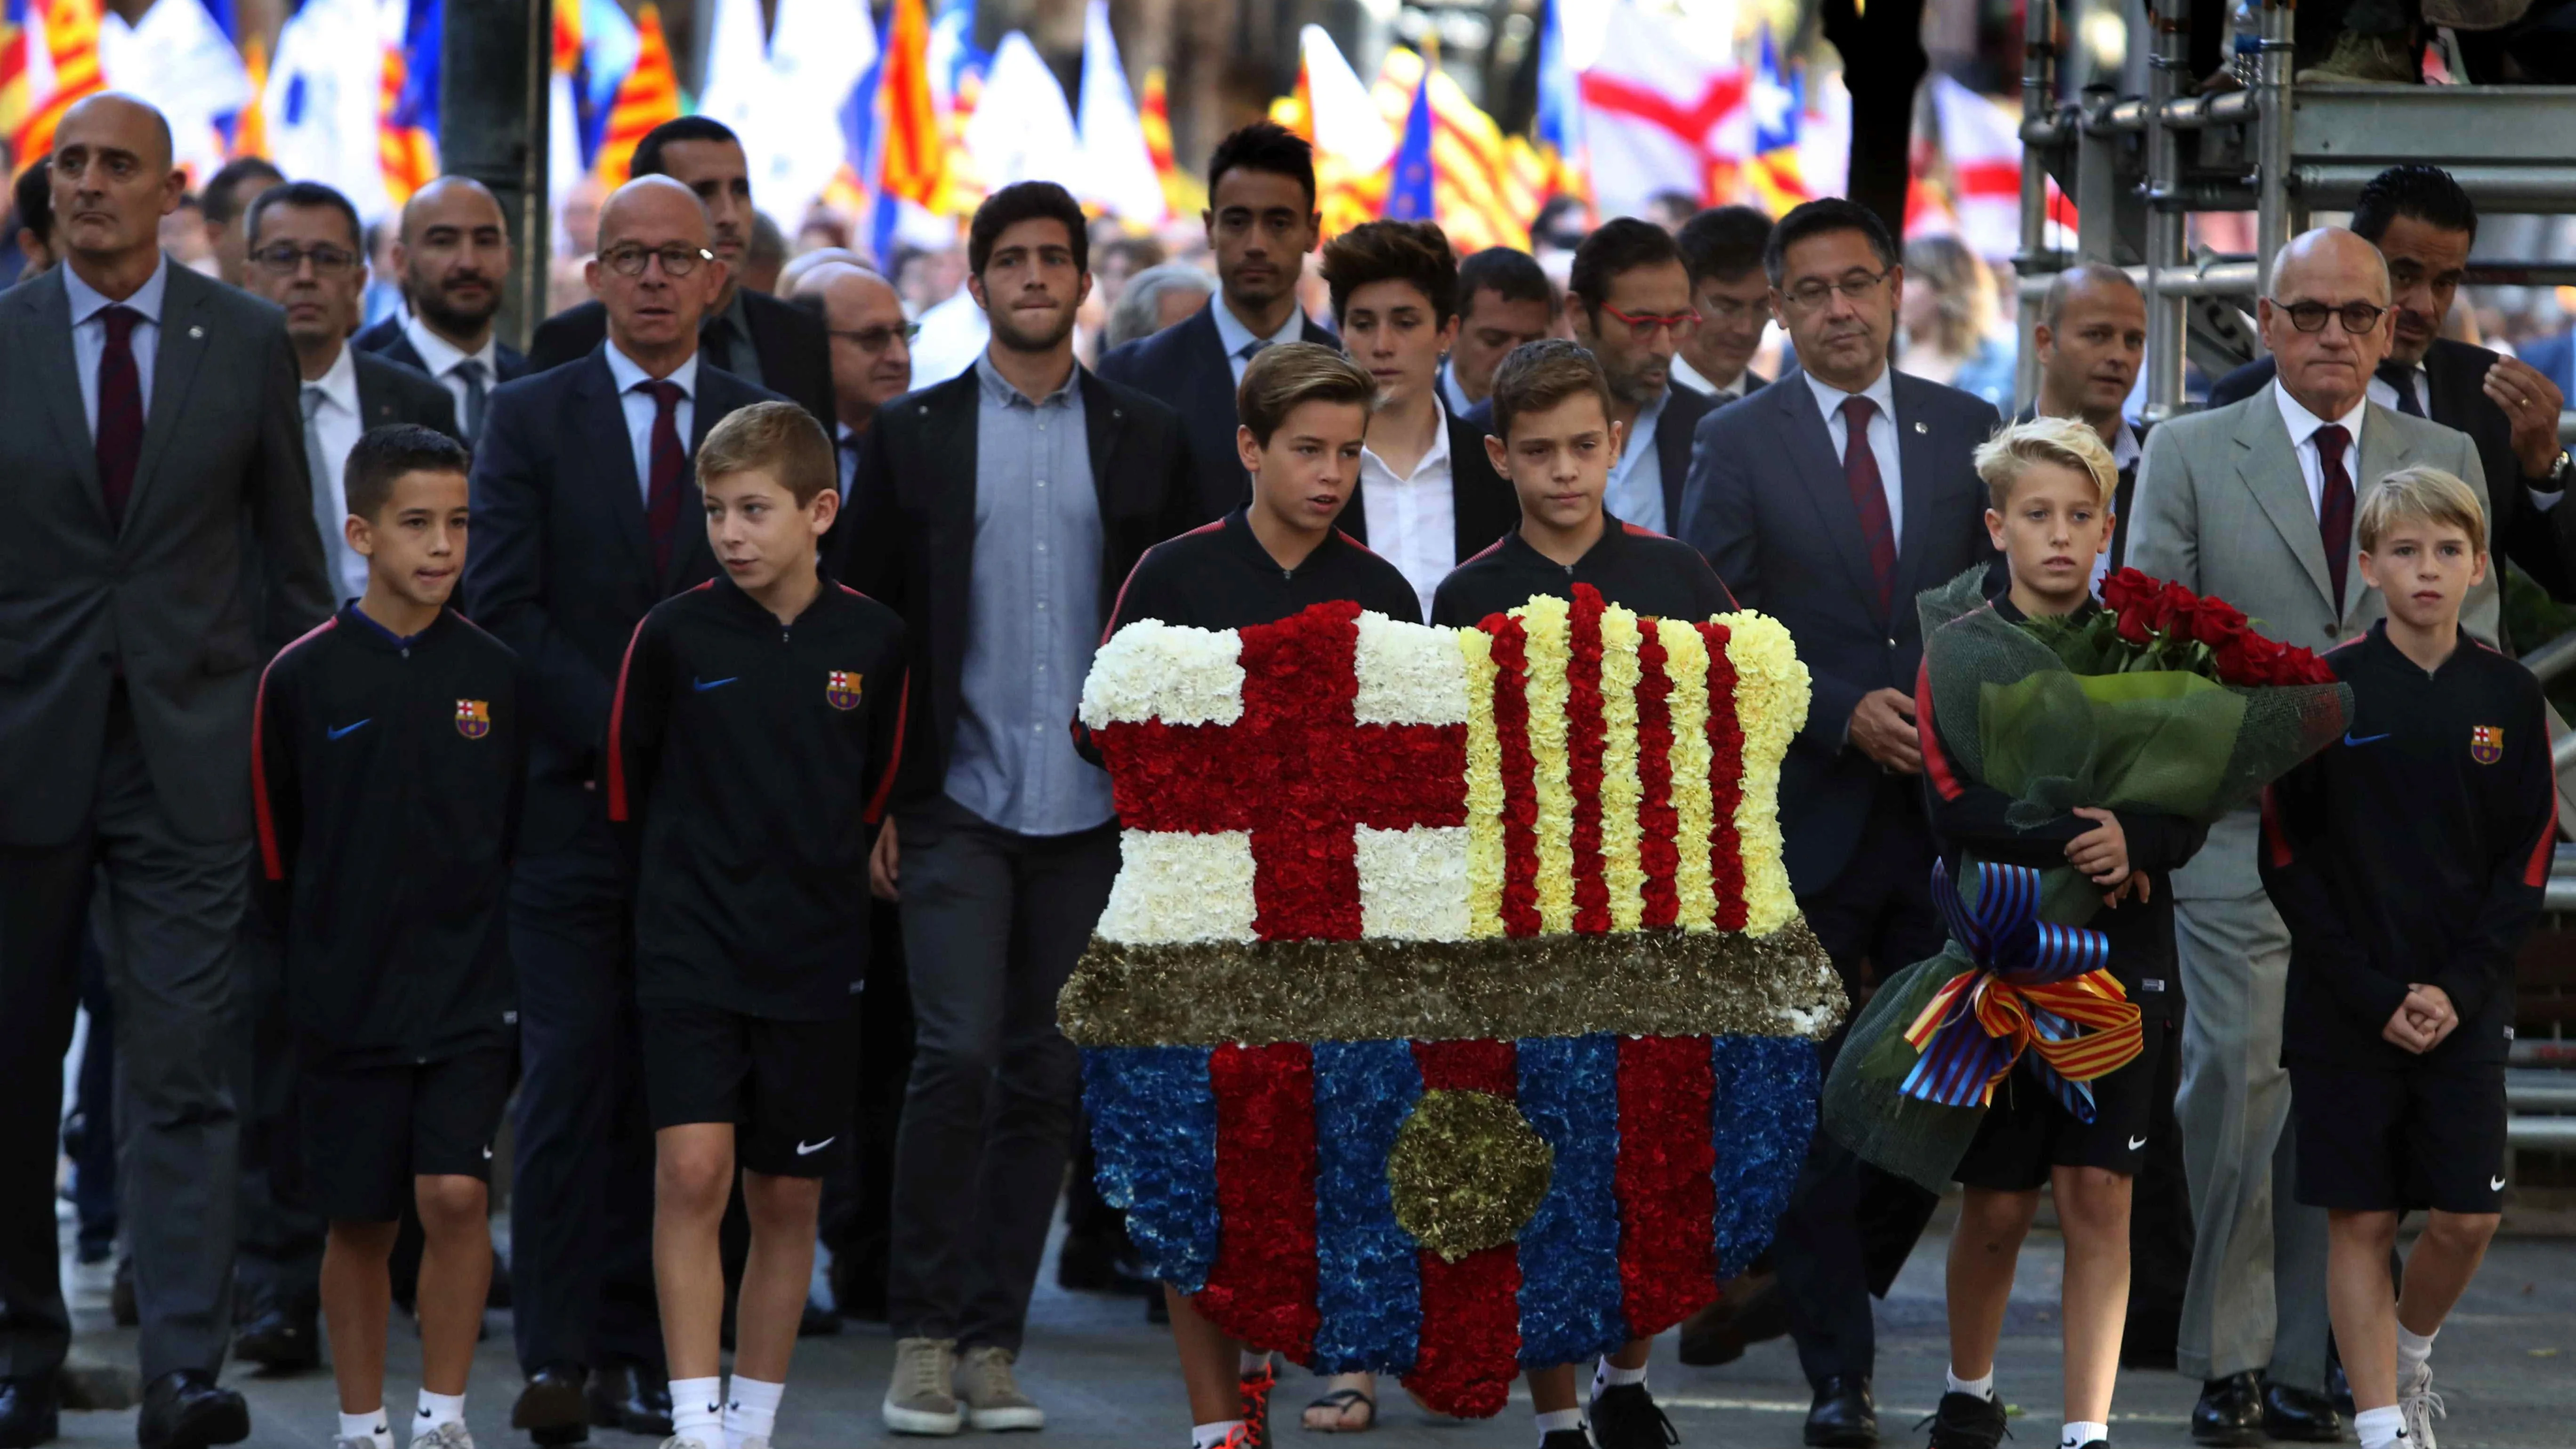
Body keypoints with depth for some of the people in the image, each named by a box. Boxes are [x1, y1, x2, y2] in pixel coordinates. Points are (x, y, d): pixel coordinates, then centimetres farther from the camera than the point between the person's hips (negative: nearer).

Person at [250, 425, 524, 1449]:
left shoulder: (495, 675, 1)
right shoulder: (300, 679, -5)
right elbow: (274, 847, 5)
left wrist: (476, 932, 9)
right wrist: (331, 946, 8)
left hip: (468, 990, 0)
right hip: (344, 997, 0)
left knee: (456, 1194, -13)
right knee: (361, 1221, 6)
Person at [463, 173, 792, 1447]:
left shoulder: (761, 426, 11)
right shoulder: (530, 419, 5)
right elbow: (503, 606, -3)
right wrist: (620, 730, -11)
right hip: (571, 800, -2)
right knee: (571, 1067, -8)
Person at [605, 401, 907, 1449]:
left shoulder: (871, 640, -1)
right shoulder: (673, 634, -7)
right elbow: (628, 776, 7)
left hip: (811, 965, 3)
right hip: (691, 955, -3)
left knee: (787, 1201, 8)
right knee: (693, 1171, -16)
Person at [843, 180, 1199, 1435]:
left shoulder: (1144, 439, 9)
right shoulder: (915, 435, 5)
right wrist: (874, 803, -2)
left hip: (1090, 815, 2)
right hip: (957, 807, -2)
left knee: (1045, 1080, 4)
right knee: (958, 1057, -13)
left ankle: (992, 1344, 11)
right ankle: (923, 1340, -4)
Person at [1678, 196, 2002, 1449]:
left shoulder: (1967, 433, 9)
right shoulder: (1736, 446, 0)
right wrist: (1843, 715, -15)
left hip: (1943, 814, 3)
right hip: (1805, 817, -3)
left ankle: (1840, 1286, 26)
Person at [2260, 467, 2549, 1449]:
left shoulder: (2508, 696, 3)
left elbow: (2528, 860, 3)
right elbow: (2288, 861, -3)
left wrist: (2458, 987, -9)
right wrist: (2375, 996, -10)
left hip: (2464, 1009, 2)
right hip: (2344, 1012, -2)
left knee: (2468, 1215, 0)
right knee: (2361, 1219, 0)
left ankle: (2410, 1349, 28)